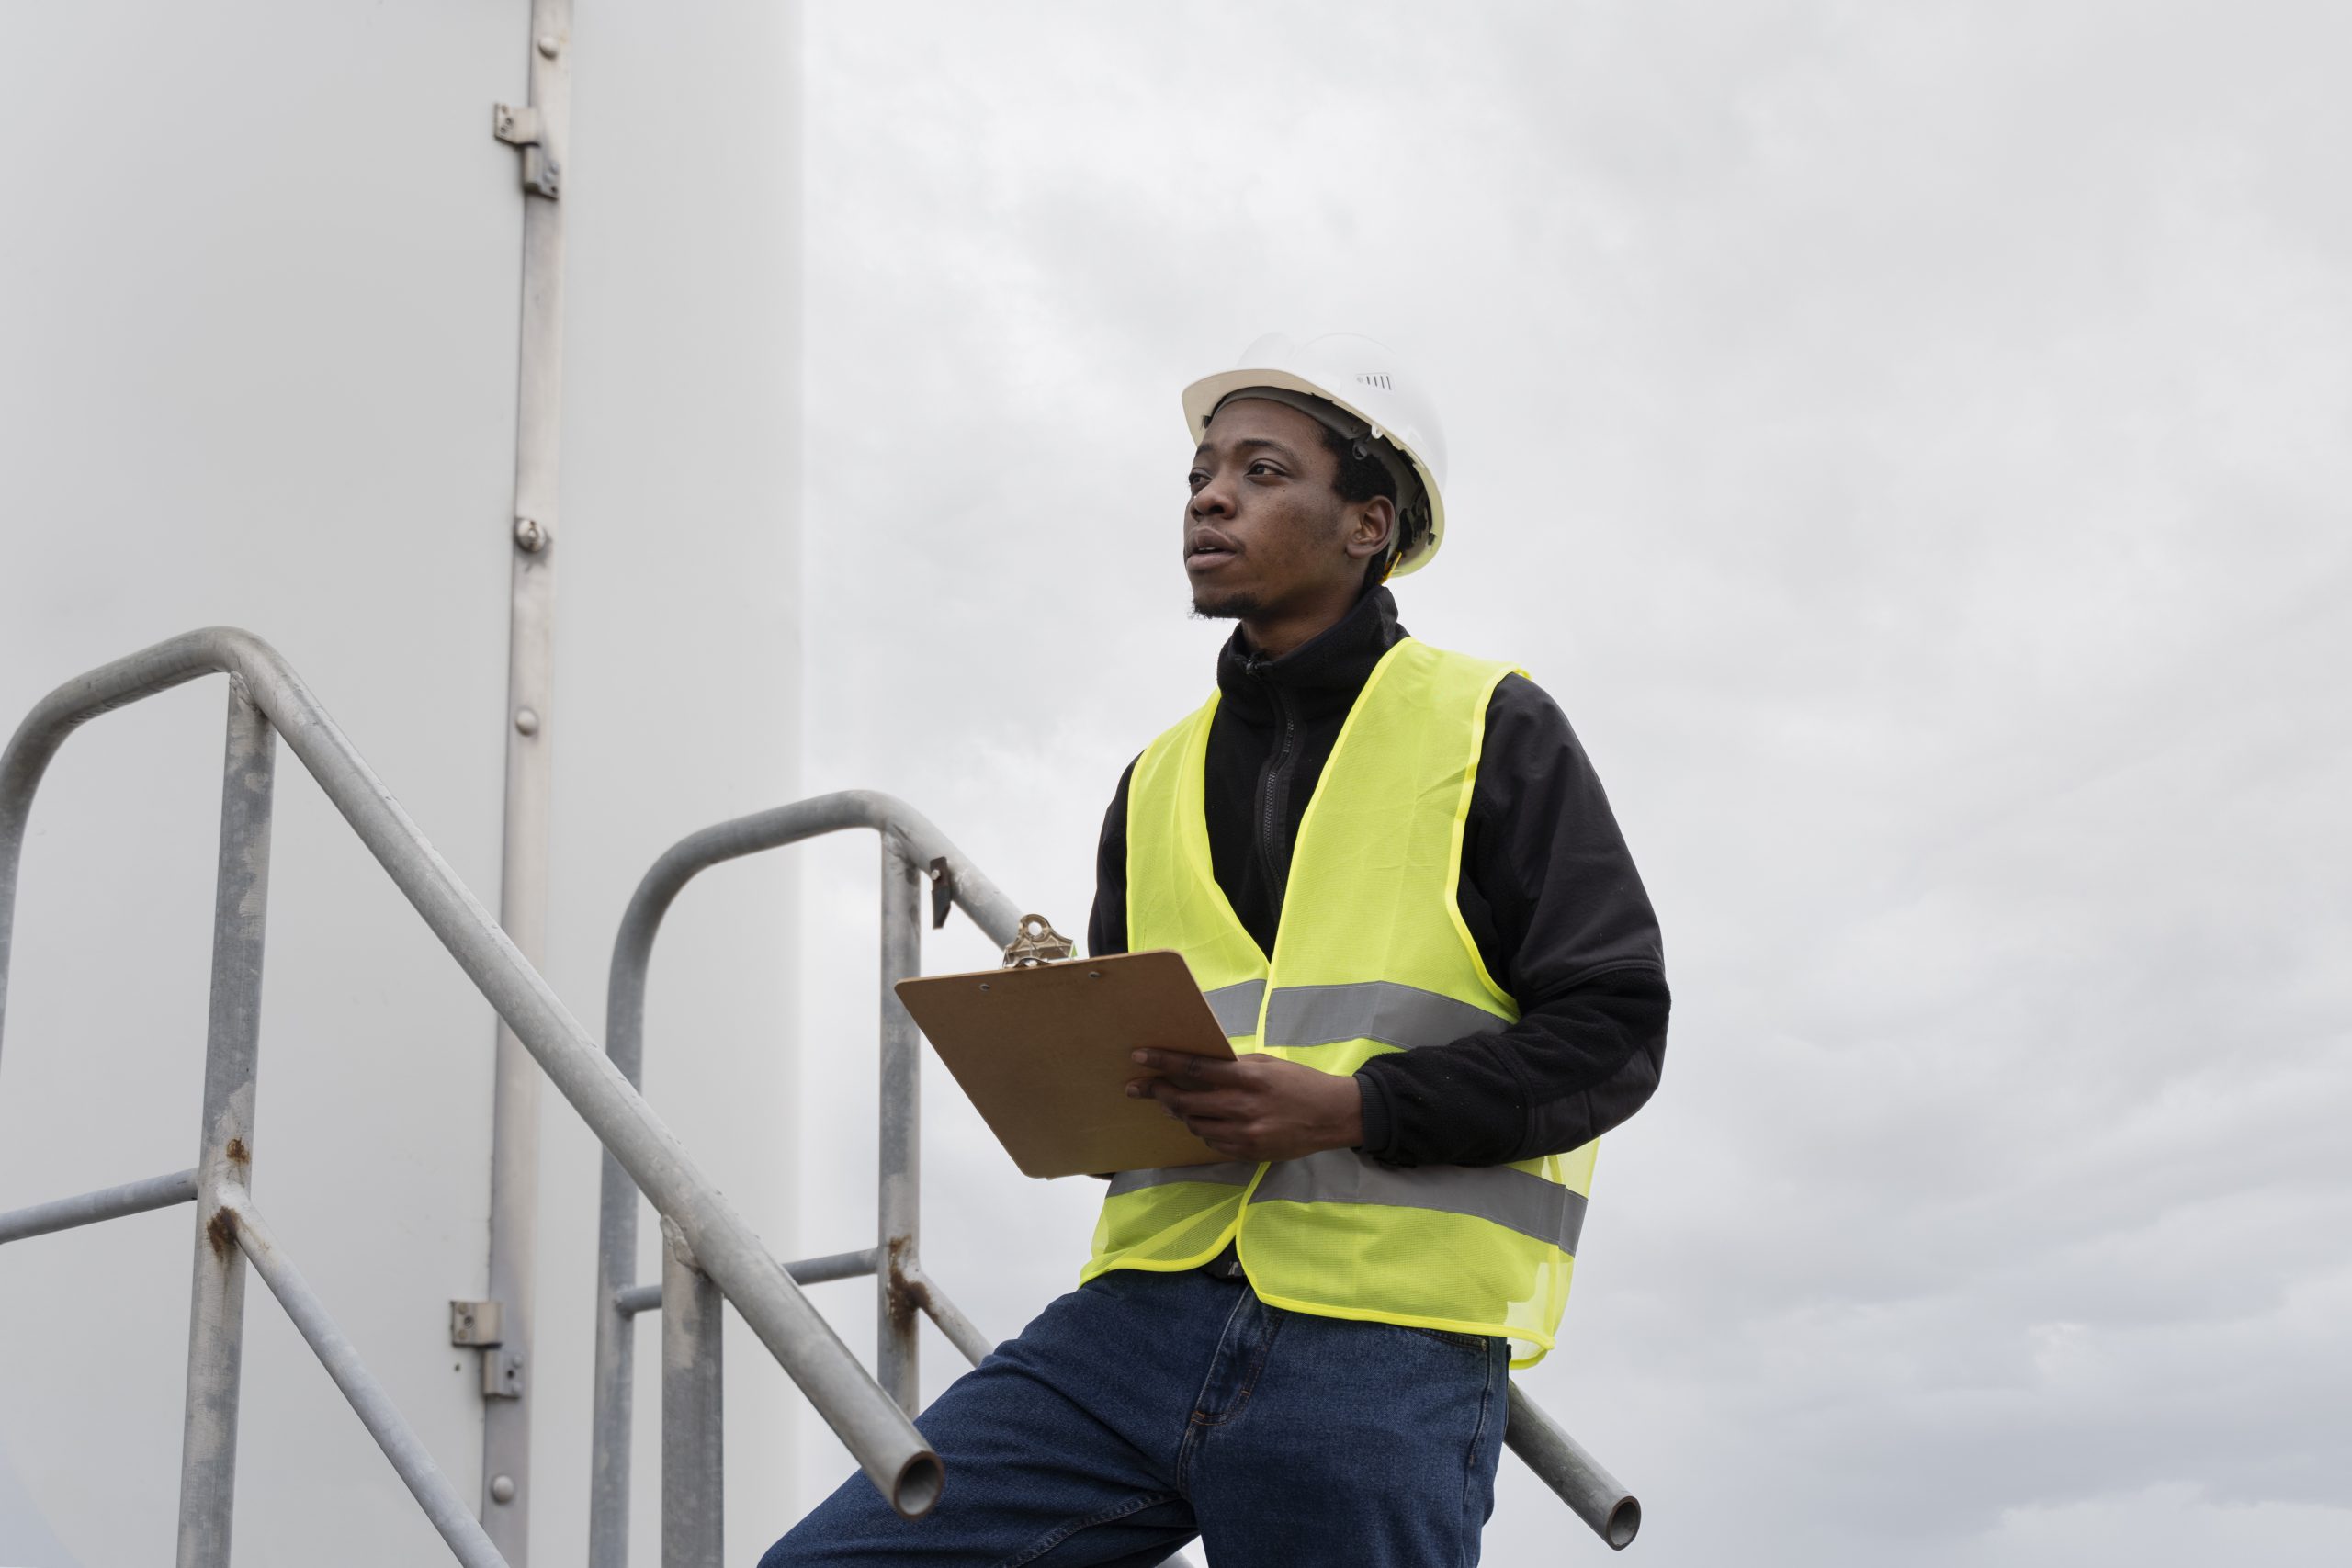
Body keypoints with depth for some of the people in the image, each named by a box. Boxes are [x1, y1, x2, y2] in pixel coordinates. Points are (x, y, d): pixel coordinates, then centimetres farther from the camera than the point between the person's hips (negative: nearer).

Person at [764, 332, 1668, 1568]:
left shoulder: (1490, 730, 4)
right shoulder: (1160, 782, 21)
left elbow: (1609, 1026, -2)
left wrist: (1353, 1108, -15)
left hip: (1382, 1357, -4)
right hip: (1145, 1316, 5)